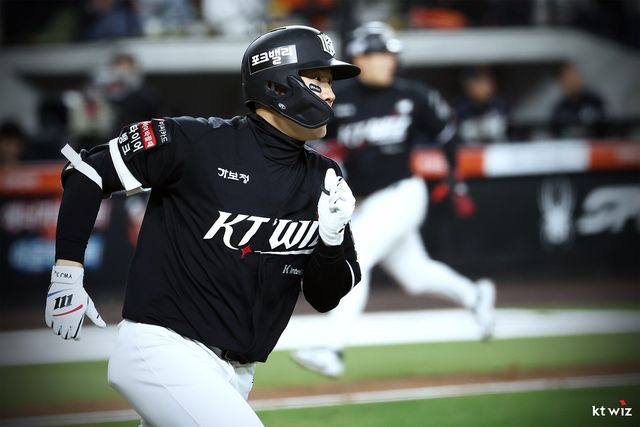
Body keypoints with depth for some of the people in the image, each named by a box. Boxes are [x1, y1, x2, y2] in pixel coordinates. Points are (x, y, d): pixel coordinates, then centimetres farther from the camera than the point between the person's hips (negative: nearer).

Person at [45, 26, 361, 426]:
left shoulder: (324, 181, 7)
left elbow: (324, 299, 9)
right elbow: (87, 171, -1)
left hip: (234, 375, 7)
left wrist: (332, 240, -10)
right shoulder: (197, 142, -9)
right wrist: (68, 270, -4)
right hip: (164, 347, -7)